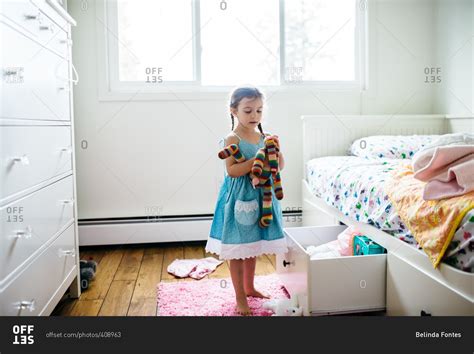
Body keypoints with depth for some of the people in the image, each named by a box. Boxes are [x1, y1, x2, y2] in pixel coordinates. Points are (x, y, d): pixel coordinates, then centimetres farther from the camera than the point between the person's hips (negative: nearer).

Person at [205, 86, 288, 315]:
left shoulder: (264, 137, 5)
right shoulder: (233, 139, -12)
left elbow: (280, 166, 5)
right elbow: (232, 171, -21)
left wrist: (276, 150, -13)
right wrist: (258, 159, -25)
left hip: (260, 197, 6)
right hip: (239, 200, -6)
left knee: (253, 247, 19)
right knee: (237, 250, 4)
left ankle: (250, 287, 36)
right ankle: (240, 297, 17)